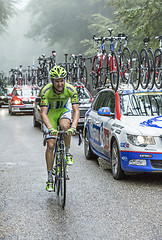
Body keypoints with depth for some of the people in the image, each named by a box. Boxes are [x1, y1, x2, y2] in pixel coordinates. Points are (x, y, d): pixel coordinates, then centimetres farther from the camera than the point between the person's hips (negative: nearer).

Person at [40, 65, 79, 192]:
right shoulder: (46, 91, -28)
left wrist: (73, 127, -46)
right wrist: (50, 128, -47)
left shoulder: (71, 89, -26)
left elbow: (76, 110, -30)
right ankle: (50, 178, 2)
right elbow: (43, 113, -31)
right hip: (50, 112, 0)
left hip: (64, 110, 0)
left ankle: (68, 153, -12)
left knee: (65, 126, -37)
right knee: (50, 145, -8)